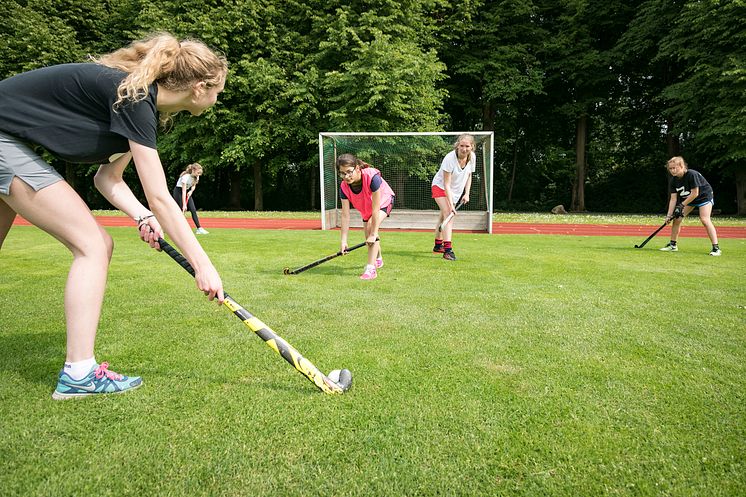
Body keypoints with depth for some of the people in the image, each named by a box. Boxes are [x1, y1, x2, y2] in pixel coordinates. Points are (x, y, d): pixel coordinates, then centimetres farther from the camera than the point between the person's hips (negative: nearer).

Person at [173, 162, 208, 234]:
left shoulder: (196, 177, -9)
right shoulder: (186, 176, -30)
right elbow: (183, 191, -31)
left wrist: (191, 191, -14)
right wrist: (184, 205, -33)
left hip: (188, 192, 6)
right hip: (178, 191, -6)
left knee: (193, 210, -5)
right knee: (180, 211, -10)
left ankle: (199, 229, -6)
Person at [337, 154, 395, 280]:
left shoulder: (372, 177, -42)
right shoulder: (344, 187, -27)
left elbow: (376, 209, -38)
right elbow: (345, 215, -25)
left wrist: (373, 234, -36)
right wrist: (344, 240, -28)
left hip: (384, 200, -5)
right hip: (366, 207, 5)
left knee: (371, 227, -28)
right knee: (368, 235, 10)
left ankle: (371, 268, -28)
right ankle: (378, 259, 43)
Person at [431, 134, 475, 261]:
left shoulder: (472, 157, -12)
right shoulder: (450, 158, -30)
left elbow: (469, 176, 5)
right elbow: (446, 184, -29)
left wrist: (466, 194, -4)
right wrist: (450, 204, -33)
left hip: (456, 190, 6)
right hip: (440, 186, -6)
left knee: (444, 216, 17)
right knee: (448, 214, -23)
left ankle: (438, 245, 32)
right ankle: (447, 249, -28)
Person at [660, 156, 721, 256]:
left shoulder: (692, 174, -30)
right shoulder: (673, 180, -11)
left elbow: (695, 193, -26)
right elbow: (673, 198, -10)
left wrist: (682, 205, -23)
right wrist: (669, 215, -15)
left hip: (704, 196, -7)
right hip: (687, 198, 7)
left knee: (705, 219, -22)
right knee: (677, 219, 0)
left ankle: (716, 248, -18)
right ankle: (673, 245, 13)